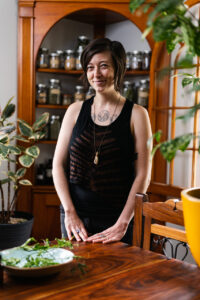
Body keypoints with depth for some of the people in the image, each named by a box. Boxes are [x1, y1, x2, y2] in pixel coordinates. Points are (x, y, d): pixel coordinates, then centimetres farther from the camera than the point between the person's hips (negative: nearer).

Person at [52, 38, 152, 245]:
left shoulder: (136, 114, -4)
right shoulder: (75, 110, 5)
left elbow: (143, 175, -7)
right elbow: (58, 164, 3)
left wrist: (122, 224, -13)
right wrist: (70, 212, -7)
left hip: (116, 219, -2)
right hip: (75, 214, 3)